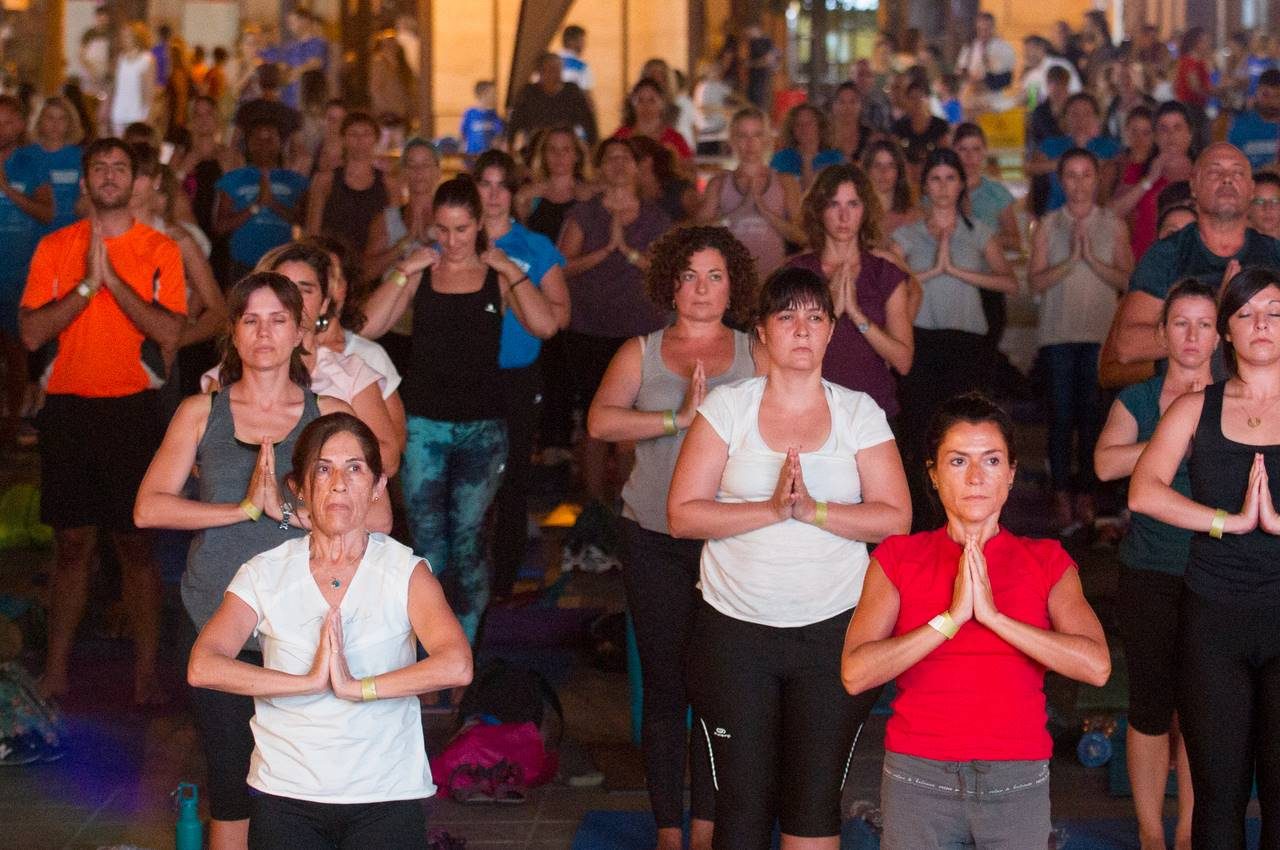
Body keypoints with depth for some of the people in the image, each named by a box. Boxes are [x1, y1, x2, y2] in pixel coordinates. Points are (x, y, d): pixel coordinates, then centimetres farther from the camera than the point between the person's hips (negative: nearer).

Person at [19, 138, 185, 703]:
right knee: (72, 541, 7)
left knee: (135, 542, 1)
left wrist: (113, 278, -15)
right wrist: (87, 284, -13)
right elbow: (31, 333, -3)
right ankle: (56, 670, 14)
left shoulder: (159, 250, 2)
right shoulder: (54, 248, 6)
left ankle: (146, 672, 7)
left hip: (131, 408, -2)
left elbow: (169, 332, -10)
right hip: (67, 407, 2)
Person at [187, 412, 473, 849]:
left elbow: (456, 666, -18)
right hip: (286, 793, 1)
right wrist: (311, 682, -20)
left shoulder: (406, 571, -2)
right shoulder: (265, 574, 1)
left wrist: (357, 686, -22)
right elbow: (202, 667, -14)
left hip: (386, 795, -1)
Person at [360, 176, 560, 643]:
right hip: (423, 422, 1)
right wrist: (404, 270, -8)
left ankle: (463, 645, 10)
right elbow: (368, 326, -6)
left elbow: (545, 325, -11)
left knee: (468, 534, -2)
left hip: (481, 424, -1)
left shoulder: (498, 276, 4)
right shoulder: (419, 274, 6)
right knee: (426, 536, 0)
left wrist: (510, 271, -10)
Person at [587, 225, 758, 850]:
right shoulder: (640, 353, 8)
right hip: (654, 538, 1)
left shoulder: (754, 355, 7)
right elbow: (600, 421, -9)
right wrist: (678, 418, -18)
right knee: (663, 681, 4)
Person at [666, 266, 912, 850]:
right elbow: (683, 515, -6)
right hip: (734, 629, 0)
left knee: (814, 802, 3)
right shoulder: (727, 406, 0)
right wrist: (772, 509, -18)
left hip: (834, 629, 1)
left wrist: (812, 509, -17)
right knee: (742, 801, 4)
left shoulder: (859, 413, 3)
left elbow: (895, 519, -3)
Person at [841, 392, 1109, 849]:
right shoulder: (899, 559, 3)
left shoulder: (1046, 562, 4)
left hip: (1018, 782, 1)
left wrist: (992, 615, -18)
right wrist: (951, 617, -17)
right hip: (919, 781, 0)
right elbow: (856, 673, -11)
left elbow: (1096, 666, -13)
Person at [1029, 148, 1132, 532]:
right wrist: (1071, 259, -14)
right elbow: (1037, 281, -3)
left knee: (1093, 412, 1)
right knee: (1061, 412, 0)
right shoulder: (1048, 226, 5)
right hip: (1058, 331, 0)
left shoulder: (1113, 225, 6)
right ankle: (1061, 495, 5)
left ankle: (1086, 494, 9)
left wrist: (1092, 257, -13)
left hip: (1100, 331, 0)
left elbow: (1125, 278, -2)